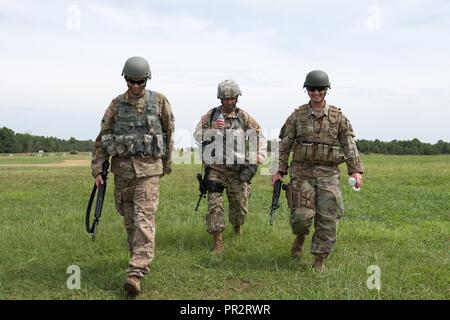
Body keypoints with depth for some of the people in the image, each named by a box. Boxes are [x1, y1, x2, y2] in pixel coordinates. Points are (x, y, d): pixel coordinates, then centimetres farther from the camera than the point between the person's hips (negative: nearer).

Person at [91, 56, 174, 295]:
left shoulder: (159, 102, 0)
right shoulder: (116, 104, 3)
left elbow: (169, 133, 10)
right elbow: (102, 138, 5)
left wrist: (167, 164, 13)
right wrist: (97, 169, 0)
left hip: (148, 168, -3)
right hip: (122, 167, 3)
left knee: (144, 219, -12)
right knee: (129, 218, 12)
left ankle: (136, 273, -16)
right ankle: (141, 259, 31)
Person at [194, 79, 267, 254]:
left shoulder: (244, 117, 3)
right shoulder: (210, 115, 3)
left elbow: (259, 136, 6)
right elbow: (197, 136, 3)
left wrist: (260, 155, -9)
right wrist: (211, 129, -15)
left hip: (237, 169, 1)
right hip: (215, 169, 0)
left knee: (240, 205, 9)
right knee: (214, 205, -9)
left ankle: (237, 227, 41)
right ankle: (218, 242, -2)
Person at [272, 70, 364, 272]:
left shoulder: (338, 117, 5)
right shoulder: (297, 116, 4)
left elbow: (349, 145, 4)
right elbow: (284, 145, 6)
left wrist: (356, 170, -6)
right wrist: (279, 171, 0)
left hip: (328, 173, 1)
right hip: (302, 172, -1)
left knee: (328, 219, -1)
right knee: (302, 215, -10)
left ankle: (319, 260, 12)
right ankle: (300, 237, 25)